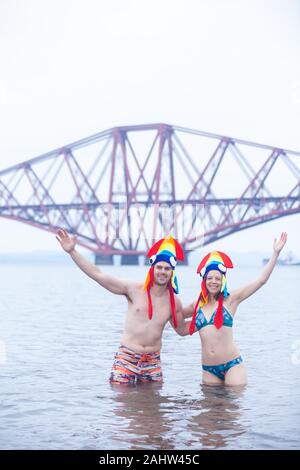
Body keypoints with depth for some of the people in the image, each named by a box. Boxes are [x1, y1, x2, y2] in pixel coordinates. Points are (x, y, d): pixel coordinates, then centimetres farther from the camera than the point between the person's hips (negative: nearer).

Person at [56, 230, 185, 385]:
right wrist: (72, 251, -13)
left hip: (153, 361, 3)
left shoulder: (174, 303, 3)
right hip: (127, 358, -3)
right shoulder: (134, 290, -5)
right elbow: (98, 275, -9)